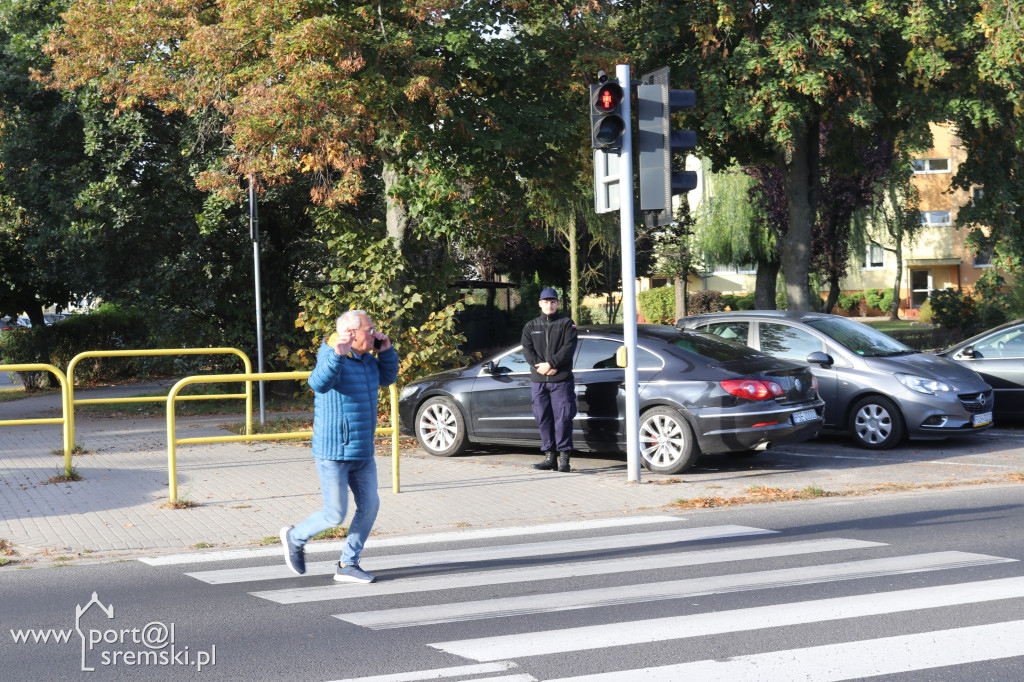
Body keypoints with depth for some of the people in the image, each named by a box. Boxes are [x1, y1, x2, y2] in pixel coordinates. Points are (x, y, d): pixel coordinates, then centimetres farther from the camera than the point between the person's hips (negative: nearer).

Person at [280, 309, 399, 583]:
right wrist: (336, 354, -51)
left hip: (363, 454, 8)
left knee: (369, 506, 3)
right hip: (333, 453, -8)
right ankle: (294, 538, 25)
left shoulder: (367, 360, 10)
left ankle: (348, 565, 14)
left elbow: (388, 378, 27)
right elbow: (318, 382, -37)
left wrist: (387, 351, 10)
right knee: (335, 515, -2)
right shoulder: (332, 359, -17)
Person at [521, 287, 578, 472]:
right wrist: (540, 366, -12)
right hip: (538, 380, 4)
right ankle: (549, 456, 10)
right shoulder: (531, 326, 15)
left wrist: (551, 364, -16)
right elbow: (527, 349, 4)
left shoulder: (566, 324, 5)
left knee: (563, 418, -6)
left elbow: (569, 347, -6)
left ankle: (564, 457, -3)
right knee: (543, 419, 5)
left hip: (561, 380, -3)